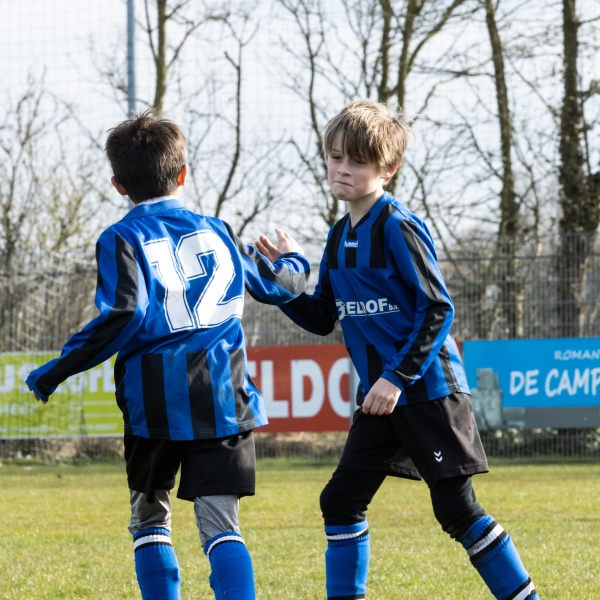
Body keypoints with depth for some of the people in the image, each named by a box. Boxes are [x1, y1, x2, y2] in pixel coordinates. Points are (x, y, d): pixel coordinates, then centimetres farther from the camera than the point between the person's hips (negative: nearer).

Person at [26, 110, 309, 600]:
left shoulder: (123, 240, -2)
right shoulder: (216, 231, 12)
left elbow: (121, 317, -17)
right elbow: (277, 285, 25)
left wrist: (51, 375, -10)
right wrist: (294, 259, 49)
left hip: (156, 406, -2)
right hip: (223, 400, 3)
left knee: (150, 519, 15)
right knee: (221, 523, 0)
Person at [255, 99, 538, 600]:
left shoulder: (398, 228, -14)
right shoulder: (339, 238, 11)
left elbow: (438, 310, -17)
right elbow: (321, 318, 15)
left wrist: (398, 378, -20)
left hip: (428, 390, -8)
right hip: (381, 395, 8)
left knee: (456, 509, -7)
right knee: (341, 501, 6)